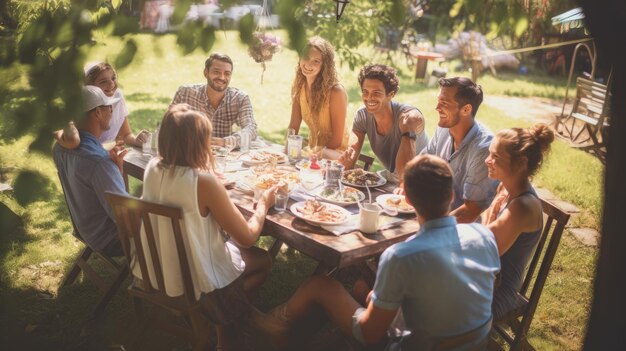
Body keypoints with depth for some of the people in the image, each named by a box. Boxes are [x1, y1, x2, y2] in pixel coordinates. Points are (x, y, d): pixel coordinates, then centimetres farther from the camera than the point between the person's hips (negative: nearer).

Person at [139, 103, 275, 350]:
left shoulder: (152, 167, -8)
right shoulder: (204, 182, -29)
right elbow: (247, 238, -20)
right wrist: (263, 203, -5)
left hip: (155, 267, 7)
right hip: (193, 277, -7)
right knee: (263, 260, 18)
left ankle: (224, 322, 30)